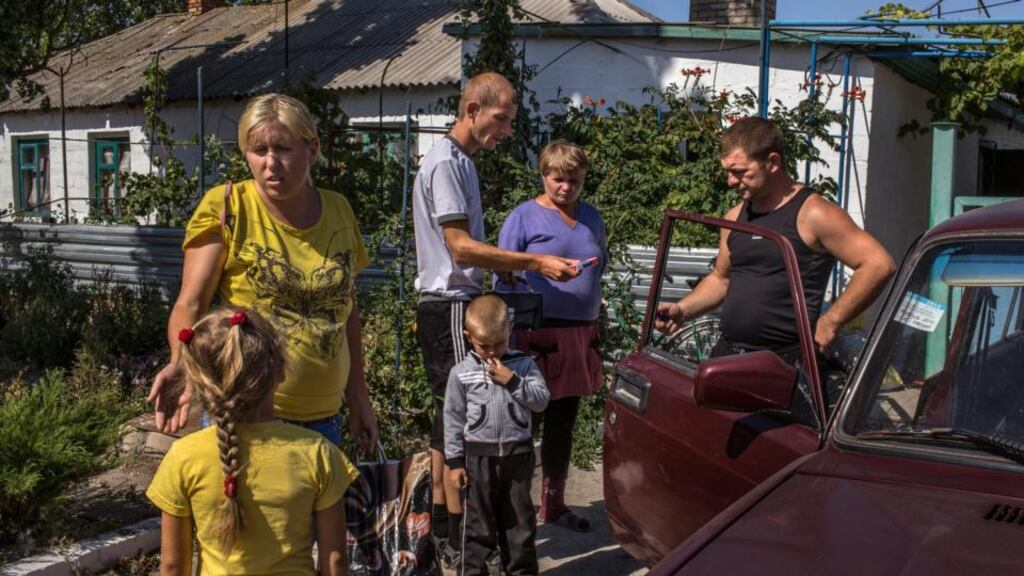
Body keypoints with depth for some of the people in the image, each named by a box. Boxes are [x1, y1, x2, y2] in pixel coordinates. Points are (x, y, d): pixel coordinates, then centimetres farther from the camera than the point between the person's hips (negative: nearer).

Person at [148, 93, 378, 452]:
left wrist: (359, 401, 14)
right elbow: (191, 303, -10)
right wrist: (181, 364, -30)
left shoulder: (339, 211, 6)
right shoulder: (226, 207, -6)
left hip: (322, 418, 4)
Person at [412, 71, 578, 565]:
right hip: (450, 307, -10)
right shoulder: (445, 164, -14)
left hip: (453, 305, 10)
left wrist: (523, 264, 15)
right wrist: (535, 262, -22)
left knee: (449, 418, 14)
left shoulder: (460, 162, 17)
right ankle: (458, 538, 1)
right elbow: (462, 248, -21)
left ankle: (441, 529, 23)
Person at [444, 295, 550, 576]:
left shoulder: (523, 365, 1)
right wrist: (455, 461, -2)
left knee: (519, 518, 12)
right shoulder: (461, 373, -2)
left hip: (518, 453, 1)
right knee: (479, 521, 7)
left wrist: (511, 381, -17)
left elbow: (541, 400, -6)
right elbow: (453, 419, 0)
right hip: (479, 456, -1)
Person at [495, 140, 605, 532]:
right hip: (537, 332, -6)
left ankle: (553, 503, 27)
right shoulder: (525, 216, -3)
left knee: (563, 422, 14)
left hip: (580, 333, 6)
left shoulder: (592, 218, 13)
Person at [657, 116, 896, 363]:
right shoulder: (735, 217, 15)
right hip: (726, 353, 6)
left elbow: (879, 264, -13)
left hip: (784, 361, -6)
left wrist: (830, 322, -15)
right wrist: (683, 310, 10)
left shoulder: (813, 214, -8)